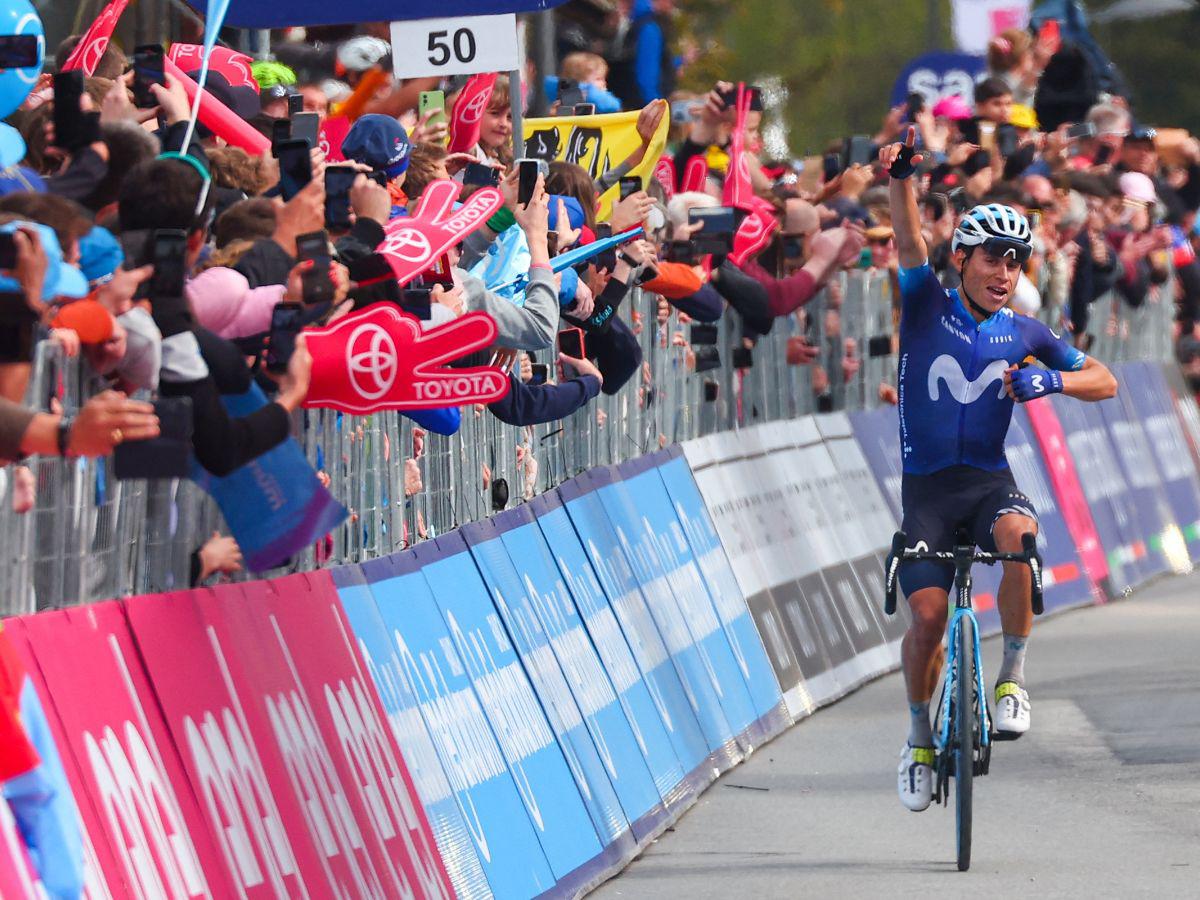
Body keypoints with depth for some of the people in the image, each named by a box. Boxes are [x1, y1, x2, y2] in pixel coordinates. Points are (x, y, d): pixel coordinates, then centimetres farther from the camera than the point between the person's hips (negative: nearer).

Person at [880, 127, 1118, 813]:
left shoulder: (1024, 335, 6)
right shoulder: (927, 306, 0)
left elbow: (1105, 382, 6)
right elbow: (911, 240, -18)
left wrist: (1051, 380, -15)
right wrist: (903, 178, -37)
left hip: (990, 480, 1)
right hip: (927, 485, -1)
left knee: (1019, 533, -34)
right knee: (929, 614, -12)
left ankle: (1014, 677, -19)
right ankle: (920, 735, 13)